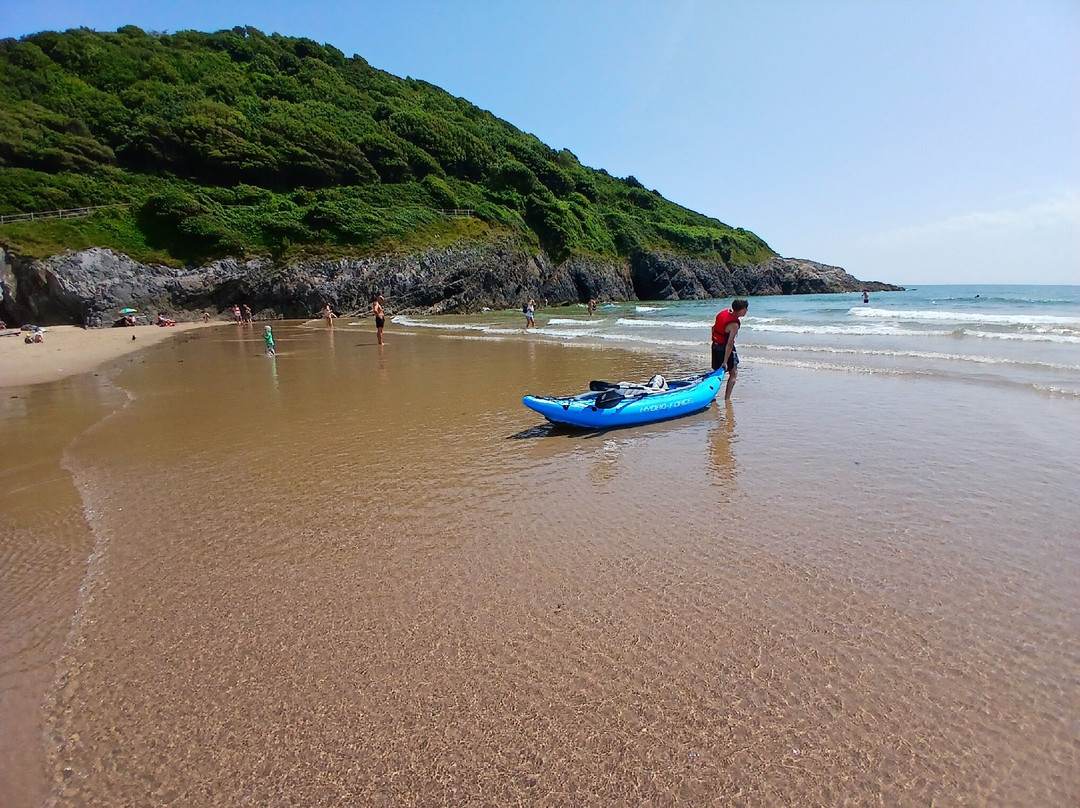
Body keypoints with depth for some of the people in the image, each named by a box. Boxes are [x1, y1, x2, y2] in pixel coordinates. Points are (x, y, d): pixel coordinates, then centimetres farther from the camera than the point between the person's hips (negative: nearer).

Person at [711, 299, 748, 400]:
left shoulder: (724, 312, -1)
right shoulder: (734, 324, -25)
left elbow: (713, 327, 12)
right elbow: (729, 344, -27)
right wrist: (725, 362, -26)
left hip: (715, 345, 8)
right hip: (724, 348, -8)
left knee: (717, 372, 17)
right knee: (733, 373, 4)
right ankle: (727, 398, -1)